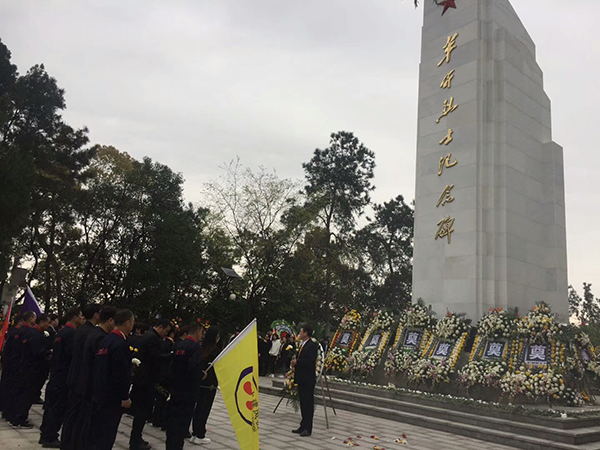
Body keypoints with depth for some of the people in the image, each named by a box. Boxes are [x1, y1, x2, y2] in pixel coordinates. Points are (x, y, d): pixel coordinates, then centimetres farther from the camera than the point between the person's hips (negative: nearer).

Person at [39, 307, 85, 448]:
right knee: (59, 408, -1)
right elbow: (73, 354, -23)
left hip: (55, 374, 10)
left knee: (51, 405, 16)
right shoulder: (71, 333, -18)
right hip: (64, 376, -10)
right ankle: (50, 438, 5)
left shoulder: (61, 332, 13)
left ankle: (45, 435, 25)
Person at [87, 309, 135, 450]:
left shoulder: (106, 339, 8)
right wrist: (125, 397, -14)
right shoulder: (121, 343, -19)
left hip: (99, 393, 9)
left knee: (96, 432, 17)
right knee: (106, 435, 0)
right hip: (112, 397, -9)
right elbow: (121, 374, -21)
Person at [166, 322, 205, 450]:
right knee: (183, 421, -1)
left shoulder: (177, 345, 7)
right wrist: (202, 374, -7)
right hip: (188, 391, -7)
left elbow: (171, 363, 9)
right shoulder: (195, 346, -15)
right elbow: (194, 367, -24)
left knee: (173, 418, 17)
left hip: (175, 388, 7)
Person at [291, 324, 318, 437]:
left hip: (308, 380, -9)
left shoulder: (312, 346, -14)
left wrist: (297, 362, -17)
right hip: (301, 379, 10)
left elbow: (311, 362, -24)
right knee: (303, 403, 14)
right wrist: (295, 364, 4)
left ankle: (308, 428, 3)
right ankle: (303, 426, 22)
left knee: (308, 403, -2)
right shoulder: (302, 345, 15)